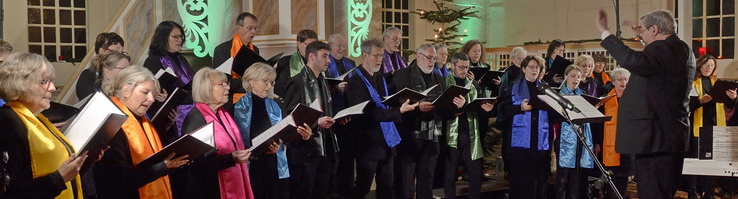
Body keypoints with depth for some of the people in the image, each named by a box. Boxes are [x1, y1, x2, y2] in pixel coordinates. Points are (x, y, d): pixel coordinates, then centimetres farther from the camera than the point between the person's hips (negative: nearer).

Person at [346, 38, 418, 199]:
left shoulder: (380, 78, 14)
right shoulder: (357, 81, -14)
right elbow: (369, 112, -23)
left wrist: (404, 104, 4)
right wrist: (398, 111, -26)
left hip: (387, 140, 8)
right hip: (369, 142, -8)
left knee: (387, 186, 13)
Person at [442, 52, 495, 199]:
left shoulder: (473, 84, 13)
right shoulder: (444, 83, -2)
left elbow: (478, 109, 15)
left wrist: (485, 108, -7)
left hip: (470, 135, 4)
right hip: (451, 135, -4)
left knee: (476, 174, 7)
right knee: (450, 175, 5)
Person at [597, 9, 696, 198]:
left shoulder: (662, 49, -16)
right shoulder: (681, 49, 16)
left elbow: (633, 61, -36)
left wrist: (604, 32, -31)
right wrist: (643, 37, 36)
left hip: (656, 137, -11)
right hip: (673, 135, 11)